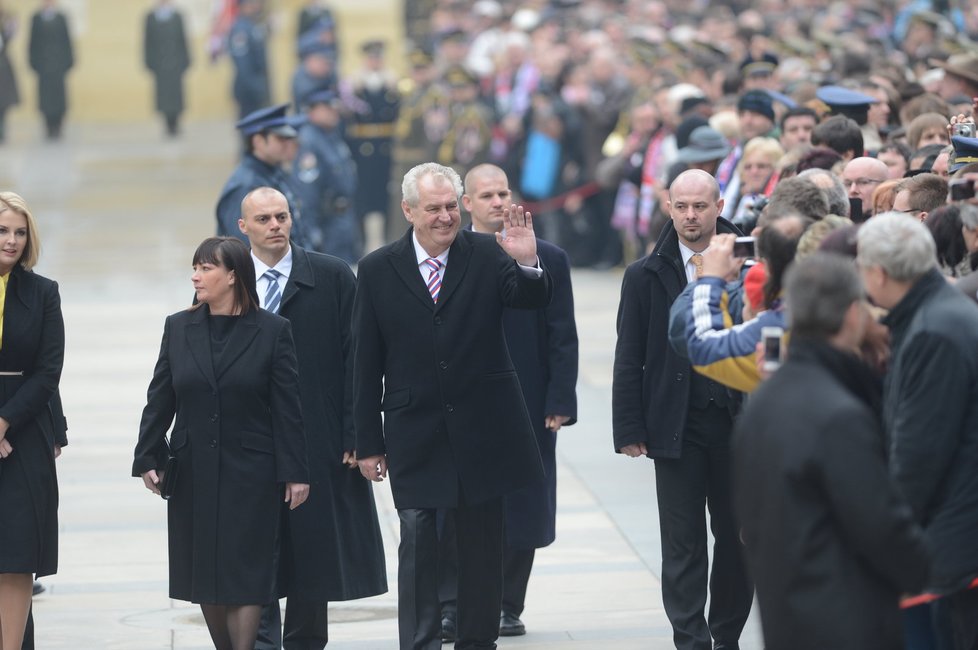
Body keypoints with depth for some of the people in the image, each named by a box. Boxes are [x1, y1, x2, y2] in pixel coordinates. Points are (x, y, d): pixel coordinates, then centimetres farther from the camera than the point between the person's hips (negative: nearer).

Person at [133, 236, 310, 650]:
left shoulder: (272, 331, -4)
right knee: (204, 574, 7)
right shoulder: (178, 328, 6)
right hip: (193, 472, 4)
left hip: (250, 472, -4)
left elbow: (287, 408, -5)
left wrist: (294, 472, -7)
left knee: (244, 573, -4)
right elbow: (159, 400, 8)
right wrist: (148, 458, 2)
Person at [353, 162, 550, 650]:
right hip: (415, 435, -1)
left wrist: (527, 264, -36)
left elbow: (533, 300, -14)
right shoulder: (378, 270, -1)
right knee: (418, 545, -4)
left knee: (482, 545, 10)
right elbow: (367, 365, 1)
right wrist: (368, 443, 0)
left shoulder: (486, 254, -2)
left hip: (482, 427, 1)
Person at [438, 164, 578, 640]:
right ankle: (451, 607, 4)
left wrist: (559, 402, -6)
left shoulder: (547, 259, 4)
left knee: (521, 511, 4)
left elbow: (562, 339, 2)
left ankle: (507, 606, 14)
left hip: (526, 406, 1)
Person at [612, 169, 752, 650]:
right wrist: (630, 429, -2)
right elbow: (629, 359, 4)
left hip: (737, 423, 0)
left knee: (738, 537, 7)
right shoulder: (645, 276, 4)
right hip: (677, 426, 0)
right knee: (682, 543, 0)